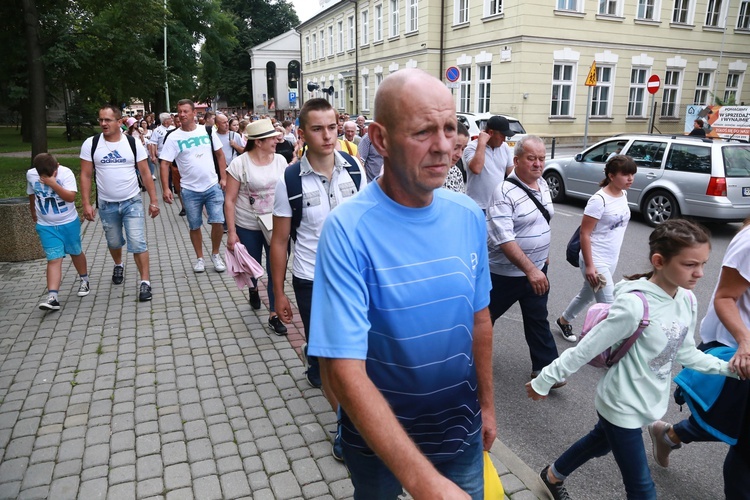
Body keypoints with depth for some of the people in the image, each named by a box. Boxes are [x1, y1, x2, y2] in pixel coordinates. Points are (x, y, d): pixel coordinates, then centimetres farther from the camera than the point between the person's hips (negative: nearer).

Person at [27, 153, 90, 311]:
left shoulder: (66, 173, -16)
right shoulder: (30, 174, -4)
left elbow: (71, 197, -24)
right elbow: (31, 195, 14)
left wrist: (53, 184, -31)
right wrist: (34, 214, 24)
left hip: (69, 223, -1)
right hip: (46, 226, 1)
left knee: (75, 252, 16)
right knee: (54, 259, -8)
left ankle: (84, 280, 40)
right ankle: (52, 297, -14)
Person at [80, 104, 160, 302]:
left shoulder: (133, 143, -5)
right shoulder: (90, 144, -4)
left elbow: (145, 173, -2)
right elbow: (86, 176, -1)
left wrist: (153, 200, -4)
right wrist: (86, 204, -7)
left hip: (132, 202, -2)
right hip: (106, 205, 2)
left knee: (138, 243, -9)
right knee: (114, 242, 18)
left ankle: (145, 282, -1)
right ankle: (118, 265, 47)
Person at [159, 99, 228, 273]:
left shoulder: (207, 131, 2)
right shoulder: (173, 137, -4)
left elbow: (220, 155, 9)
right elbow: (164, 164, -6)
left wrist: (223, 178, 1)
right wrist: (165, 189, -14)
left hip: (213, 187, 1)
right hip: (190, 190, -1)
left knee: (218, 222, -5)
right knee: (194, 226, 9)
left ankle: (215, 254, 16)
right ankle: (200, 258, 25)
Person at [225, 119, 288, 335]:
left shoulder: (280, 160, -2)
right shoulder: (239, 164, -12)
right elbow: (229, 200, -10)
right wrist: (231, 232, -13)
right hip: (248, 227, -1)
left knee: (276, 269, -1)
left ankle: (274, 315, 12)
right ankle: (253, 289, 52)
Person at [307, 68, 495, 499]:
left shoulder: (469, 217, -9)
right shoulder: (349, 231, -26)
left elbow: (479, 318, 4)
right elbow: (344, 371, -30)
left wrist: (487, 403, 9)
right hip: (379, 437, -2)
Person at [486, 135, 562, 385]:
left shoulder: (543, 184, 3)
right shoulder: (505, 192, -23)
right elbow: (504, 239, -30)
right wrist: (530, 269, -33)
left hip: (537, 269, 7)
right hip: (507, 272, -7)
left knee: (538, 320, 14)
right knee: (486, 316, 12)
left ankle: (544, 368, 24)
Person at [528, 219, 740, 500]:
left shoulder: (687, 300, -7)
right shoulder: (635, 305, -31)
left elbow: (684, 352, 8)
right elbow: (585, 349, -25)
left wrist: (728, 368, -1)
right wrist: (544, 381, -18)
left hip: (646, 401, 8)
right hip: (621, 406, -8)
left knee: (601, 442, 29)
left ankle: (553, 476, 55)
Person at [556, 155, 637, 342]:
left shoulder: (623, 194, 3)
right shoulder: (599, 200, -22)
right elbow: (584, 233, -20)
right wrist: (589, 265, -21)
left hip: (611, 260, 9)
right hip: (596, 261, -8)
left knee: (587, 295, 24)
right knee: (609, 306, -5)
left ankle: (563, 321, 46)